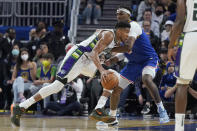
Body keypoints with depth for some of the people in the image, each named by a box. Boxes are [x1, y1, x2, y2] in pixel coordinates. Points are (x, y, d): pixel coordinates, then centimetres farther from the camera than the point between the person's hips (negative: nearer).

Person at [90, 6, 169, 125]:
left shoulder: (133, 26, -20)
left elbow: (128, 47, -34)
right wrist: (112, 60, 1)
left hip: (149, 59, -9)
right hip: (133, 63, 9)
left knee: (147, 79, -38)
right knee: (116, 88, 3)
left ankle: (161, 110, -29)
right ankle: (112, 118, 16)